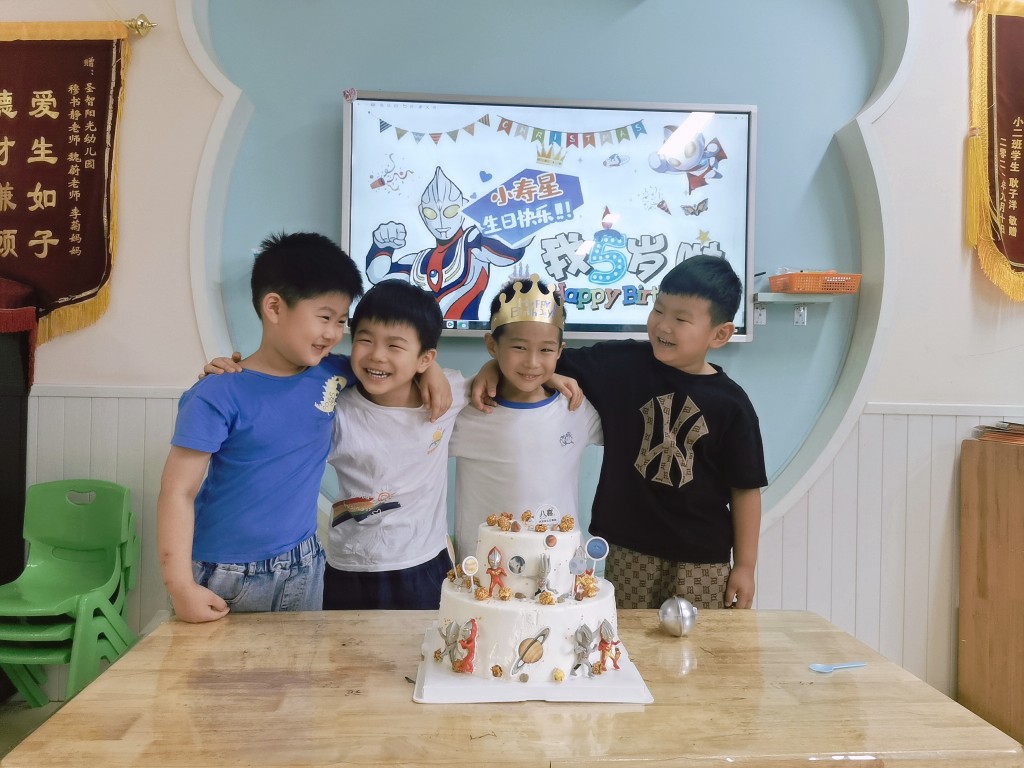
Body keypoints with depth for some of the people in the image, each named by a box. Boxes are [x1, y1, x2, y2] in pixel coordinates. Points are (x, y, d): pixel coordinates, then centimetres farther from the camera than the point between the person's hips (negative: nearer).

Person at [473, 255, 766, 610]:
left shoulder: (730, 404, -9)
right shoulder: (621, 363, -7)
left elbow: (745, 488, -3)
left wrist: (745, 566, 0)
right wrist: (494, 367, -19)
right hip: (628, 551, 1)